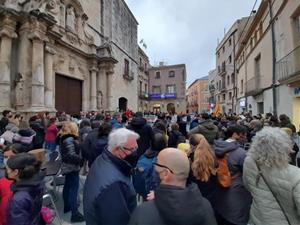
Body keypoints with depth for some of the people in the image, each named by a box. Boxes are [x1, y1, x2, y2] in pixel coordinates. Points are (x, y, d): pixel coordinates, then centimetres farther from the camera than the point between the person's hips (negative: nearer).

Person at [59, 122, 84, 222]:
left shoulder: (64, 138, 7)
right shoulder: (70, 140, -23)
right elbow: (72, 155, -29)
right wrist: (81, 160, -22)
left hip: (67, 167, 10)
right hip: (72, 168, -10)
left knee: (67, 186, 21)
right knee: (73, 189, -5)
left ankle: (67, 206, 39)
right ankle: (75, 214, 2)